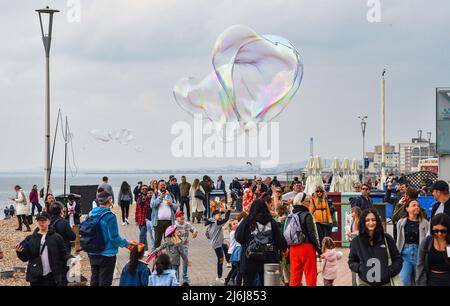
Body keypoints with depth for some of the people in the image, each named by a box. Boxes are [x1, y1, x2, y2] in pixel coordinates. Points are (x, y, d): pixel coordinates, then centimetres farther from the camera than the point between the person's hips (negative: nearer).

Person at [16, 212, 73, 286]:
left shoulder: (56, 237, -1)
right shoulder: (30, 239, 6)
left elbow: (63, 253, 0)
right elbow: (25, 258, 6)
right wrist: (20, 252, -15)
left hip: (52, 276, -3)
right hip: (36, 277, 3)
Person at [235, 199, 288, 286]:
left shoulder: (247, 221, -5)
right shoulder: (271, 222, -1)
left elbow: (238, 237, -7)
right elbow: (280, 239, 1)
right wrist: (284, 249, 21)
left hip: (250, 260, -2)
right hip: (268, 260, 2)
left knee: (248, 283, 5)